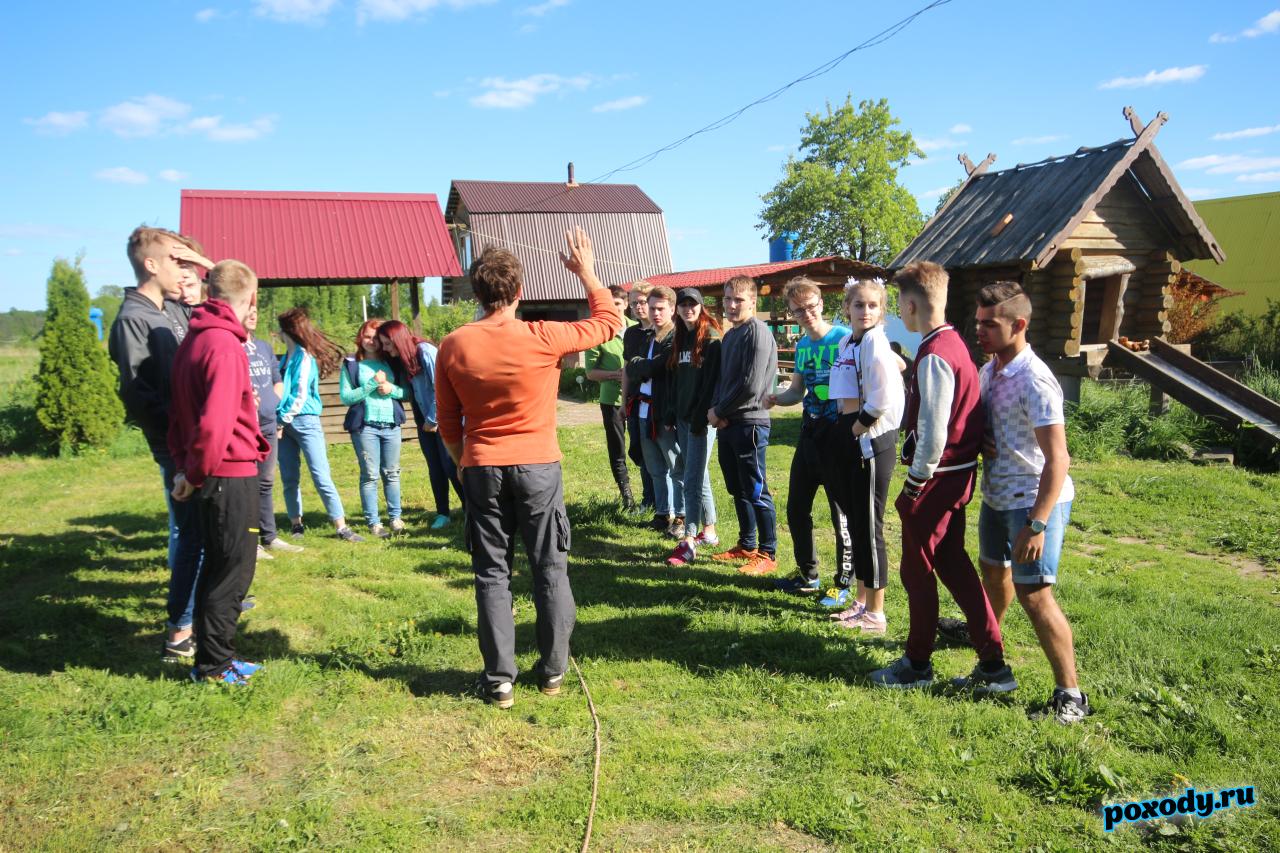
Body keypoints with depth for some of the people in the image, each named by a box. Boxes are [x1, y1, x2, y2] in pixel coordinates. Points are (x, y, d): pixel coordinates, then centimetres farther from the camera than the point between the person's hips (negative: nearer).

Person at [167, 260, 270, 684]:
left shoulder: (193, 341, 11)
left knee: (218, 566, 18)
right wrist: (196, 474, -14)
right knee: (233, 570, 3)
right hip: (230, 474, -9)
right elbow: (215, 424, -26)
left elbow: (181, 412, 14)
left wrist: (185, 466, 9)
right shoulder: (225, 346, -19)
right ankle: (213, 665, 13)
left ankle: (215, 655, 29)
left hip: (210, 474, 9)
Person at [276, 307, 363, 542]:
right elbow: (281, 389, 15)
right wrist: (279, 421, 3)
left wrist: (284, 420, -9)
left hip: (304, 420, -7)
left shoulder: (305, 356, -6)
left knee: (321, 476, -10)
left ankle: (341, 527, -9)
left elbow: (301, 394, -11)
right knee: (289, 478, 7)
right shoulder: (287, 356, 15)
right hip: (284, 422, 7)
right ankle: (296, 523, 18)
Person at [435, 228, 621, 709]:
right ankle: (553, 670, 20)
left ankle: (499, 679, 12)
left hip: (482, 470, 2)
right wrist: (586, 272, 14)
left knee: (492, 573, 9)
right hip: (538, 468, -1)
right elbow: (608, 321, 4)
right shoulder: (543, 338, -11)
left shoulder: (453, 347, -3)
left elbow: (448, 423, 5)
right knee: (550, 569, 11)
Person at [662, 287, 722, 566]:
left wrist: (702, 417, -20)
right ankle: (708, 532, 25)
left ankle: (688, 543, -6)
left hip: (701, 418, -8)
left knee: (692, 481, -9)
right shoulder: (679, 339, 14)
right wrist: (669, 414, 11)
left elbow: (713, 381, -16)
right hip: (683, 418, 8)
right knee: (699, 477, 15)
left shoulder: (712, 339, -9)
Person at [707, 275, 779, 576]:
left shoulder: (758, 332, -12)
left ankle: (767, 554, 7)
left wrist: (719, 411, -9)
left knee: (756, 492, -2)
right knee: (737, 490, 16)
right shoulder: (730, 335, 16)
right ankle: (746, 545, 28)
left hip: (750, 422, -9)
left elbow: (751, 385, -19)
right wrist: (715, 409, -1)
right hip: (727, 424, 9)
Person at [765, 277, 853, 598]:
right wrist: (775, 398, -2)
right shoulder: (802, 346, 10)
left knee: (842, 514, 3)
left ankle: (844, 583, 18)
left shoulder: (845, 339, -13)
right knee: (796, 508, 15)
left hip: (838, 435, -8)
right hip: (810, 433, 8)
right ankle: (807, 574, 32)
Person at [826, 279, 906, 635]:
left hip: (872, 439, -9)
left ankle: (876, 614, 8)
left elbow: (884, 399, -23)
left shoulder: (875, 342, -13)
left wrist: (859, 427, -14)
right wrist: (847, 430, 12)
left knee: (869, 526, -2)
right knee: (855, 521, 15)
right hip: (849, 436, 9)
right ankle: (862, 601, 27)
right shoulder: (846, 342, 13)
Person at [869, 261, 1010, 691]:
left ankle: (917, 664, 23)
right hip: (957, 474, 9)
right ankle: (992, 663, 22)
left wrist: (914, 485, -13)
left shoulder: (934, 356, -21)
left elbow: (933, 434, -24)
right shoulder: (953, 343, 9)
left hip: (937, 478, -9)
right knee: (952, 563, 16)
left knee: (918, 570, 6)